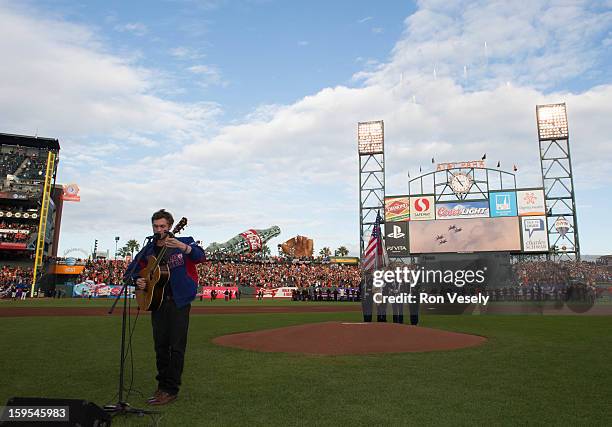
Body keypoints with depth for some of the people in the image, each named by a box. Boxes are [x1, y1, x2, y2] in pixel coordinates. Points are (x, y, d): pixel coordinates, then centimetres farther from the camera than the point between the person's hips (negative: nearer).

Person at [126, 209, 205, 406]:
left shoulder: (183, 242, -4)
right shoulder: (148, 249, 11)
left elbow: (200, 256, -23)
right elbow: (132, 268, 20)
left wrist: (183, 247, -41)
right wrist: (137, 280, -2)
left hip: (178, 301, -5)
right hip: (157, 301, 5)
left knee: (176, 347, -2)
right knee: (160, 346, 13)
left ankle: (171, 389, 6)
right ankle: (162, 385, 25)